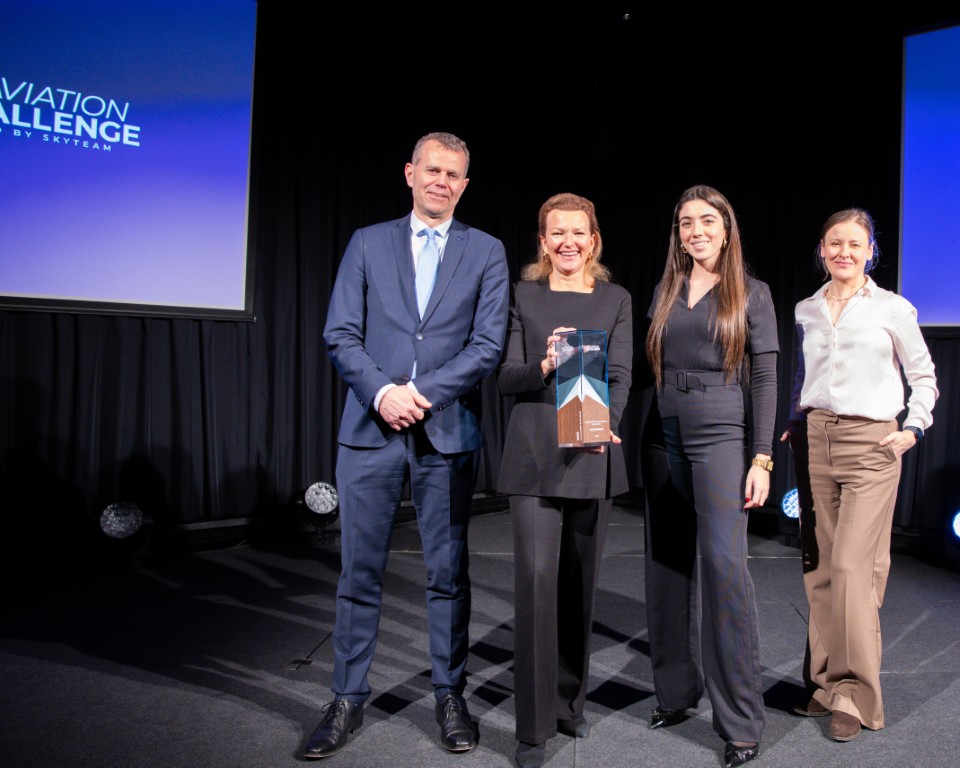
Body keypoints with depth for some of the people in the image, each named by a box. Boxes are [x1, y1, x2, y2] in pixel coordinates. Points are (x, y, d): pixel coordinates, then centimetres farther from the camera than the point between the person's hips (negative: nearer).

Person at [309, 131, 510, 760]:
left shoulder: (486, 252, 7)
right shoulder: (368, 243, 10)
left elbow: (488, 344, -2)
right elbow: (341, 333, 2)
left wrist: (422, 394, -12)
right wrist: (381, 392, -13)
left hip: (448, 432, 0)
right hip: (371, 429, 1)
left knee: (449, 574, 8)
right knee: (360, 572, 6)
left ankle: (450, 695, 24)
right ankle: (349, 698, 21)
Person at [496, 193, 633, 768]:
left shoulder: (616, 300, 11)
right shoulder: (523, 297, 8)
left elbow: (620, 376, 0)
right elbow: (506, 378, 2)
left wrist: (604, 422, -20)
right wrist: (545, 365, -20)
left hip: (593, 455, 2)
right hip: (535, 454, -2)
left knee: (581, 582, 9)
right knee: (537, 579, -8)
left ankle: (570, 701, 29)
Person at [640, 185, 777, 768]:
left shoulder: (751, 293, 3)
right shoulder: (665, 292, 13)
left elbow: (765, 380, -2)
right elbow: (652, 368, 14)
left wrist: (761, 459, -10)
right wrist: (643, 436, 5)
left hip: (721, 437, -4)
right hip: (663, 438, 4)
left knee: (724, 563, -11)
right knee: (668, 564, 7)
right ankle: (677, 692, 21)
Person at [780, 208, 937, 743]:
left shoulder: (893, 309, 2)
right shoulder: (806, 311, 11)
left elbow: (923, 375, 10)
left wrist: (915, 428, -1)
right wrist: (794, 424, 9)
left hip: (871, 444, -3)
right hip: (814, 443, 4)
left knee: (852, 567, -10)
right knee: (820, 568, 6)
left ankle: (856, 697, 3)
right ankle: (825, 683, 18)